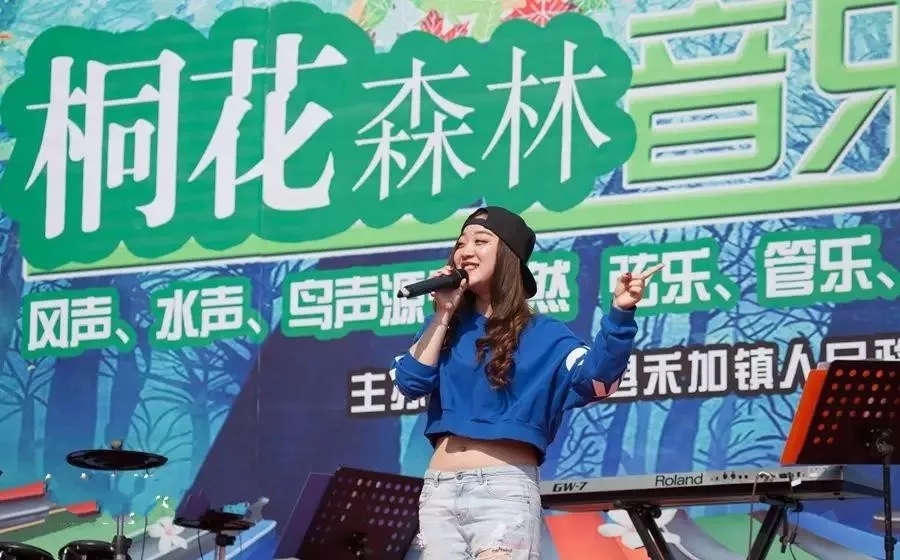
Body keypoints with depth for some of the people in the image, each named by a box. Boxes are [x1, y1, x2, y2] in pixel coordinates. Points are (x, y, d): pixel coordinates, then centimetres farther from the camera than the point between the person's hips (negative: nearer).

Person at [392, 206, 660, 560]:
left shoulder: (542, 335, 4)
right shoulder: (446, 326, 16)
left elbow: (594, 378, -13)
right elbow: (410, 383, 3)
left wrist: (620, 313, -28)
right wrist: (443, 315, 1)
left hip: (505, 488, -5)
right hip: (438, 489, 5)